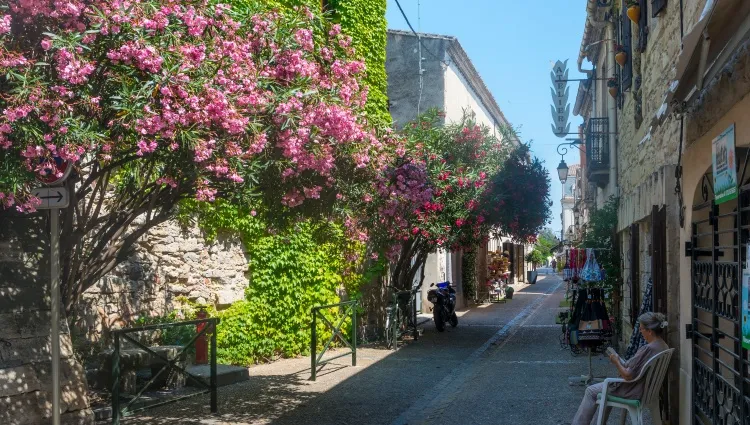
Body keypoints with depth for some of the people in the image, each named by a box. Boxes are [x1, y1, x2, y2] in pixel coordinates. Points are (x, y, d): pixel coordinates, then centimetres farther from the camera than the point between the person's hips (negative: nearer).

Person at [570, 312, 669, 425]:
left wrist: (616, 362, -10)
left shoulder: (647, 349, -28)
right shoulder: (664, 347, 0)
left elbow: (628, 376, -26)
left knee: (591, 391, 7)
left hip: (633, 392, -9)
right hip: (645, 389, 9)